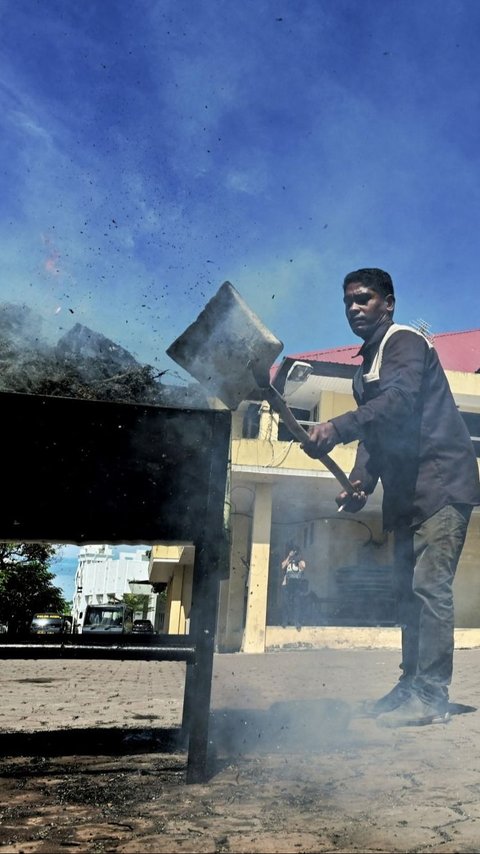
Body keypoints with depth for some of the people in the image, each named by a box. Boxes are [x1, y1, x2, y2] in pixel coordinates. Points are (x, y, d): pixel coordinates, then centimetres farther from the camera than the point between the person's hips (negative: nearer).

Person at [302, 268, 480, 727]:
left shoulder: (405, 341, -8)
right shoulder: (367, 368, 20)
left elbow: (399, 401, -27)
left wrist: (337, 428, -38)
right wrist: (360, 483, 2)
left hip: (441, 481, -9)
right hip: (407, 490, 10)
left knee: (429, 585, -13)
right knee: (407, 588, 10)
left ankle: (431, 697, -9)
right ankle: (411, 685, 18)